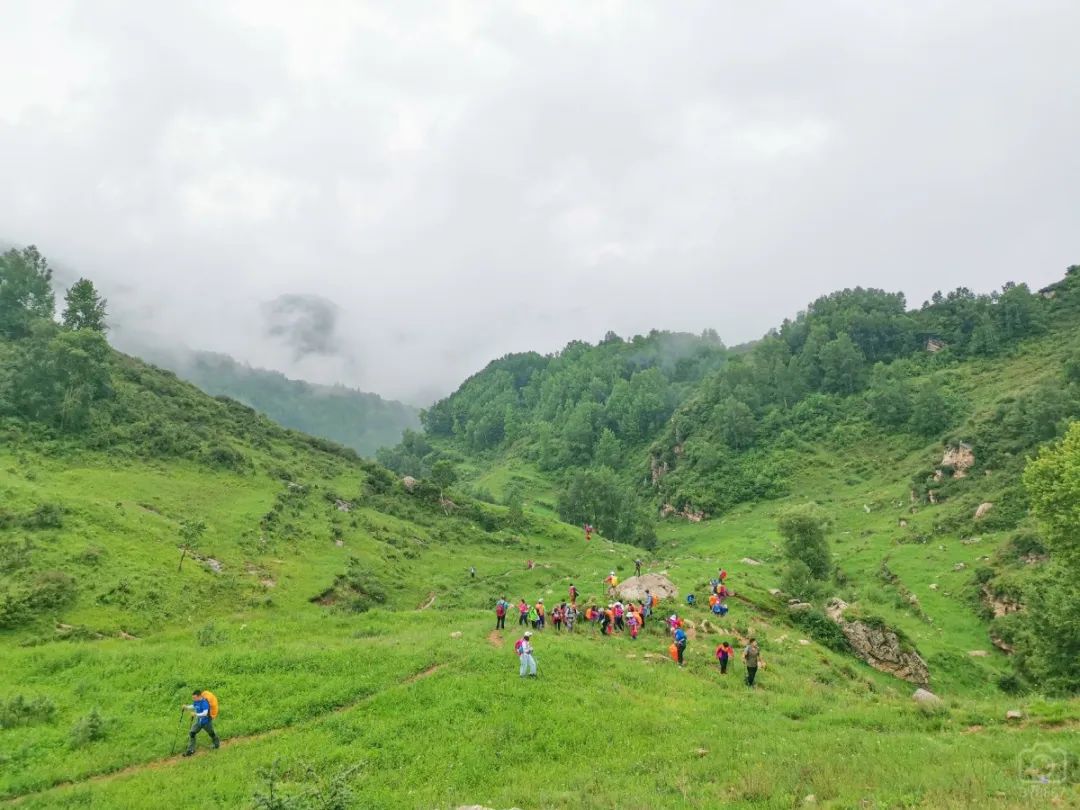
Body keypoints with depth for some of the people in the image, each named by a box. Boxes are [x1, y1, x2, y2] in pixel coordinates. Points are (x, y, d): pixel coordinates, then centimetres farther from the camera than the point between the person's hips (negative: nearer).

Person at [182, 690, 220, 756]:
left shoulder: (204, 702, -32)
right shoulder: (196, 701, -9)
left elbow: (205, 713, -39)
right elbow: (193, 707, 12)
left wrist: (196, 714, -49)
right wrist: (186, 707, -3)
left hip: (206, 722, -6)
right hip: (198, 721, 6)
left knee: (211, 733, 17)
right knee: (191, 733, -6)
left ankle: (217, 744, 44)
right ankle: (190, 750, 4)